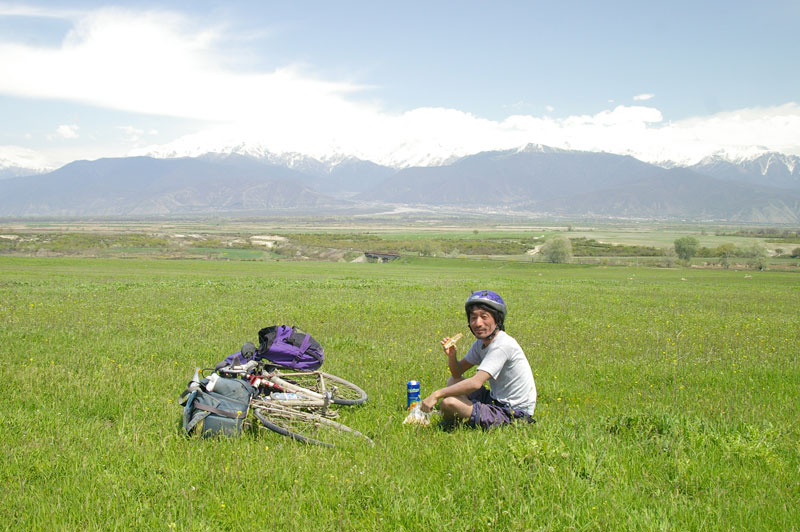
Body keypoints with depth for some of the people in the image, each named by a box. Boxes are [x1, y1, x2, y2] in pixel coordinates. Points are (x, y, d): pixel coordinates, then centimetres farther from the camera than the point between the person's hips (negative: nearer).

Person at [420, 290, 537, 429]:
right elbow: (457, 372, 14)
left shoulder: (502, 345, -23)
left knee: (449, 402, -21)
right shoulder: (481, 342, 7)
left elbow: (476, 382, -31)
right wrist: (451, 355, -9)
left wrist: (436, 395, -29)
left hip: (514, 414, -10)